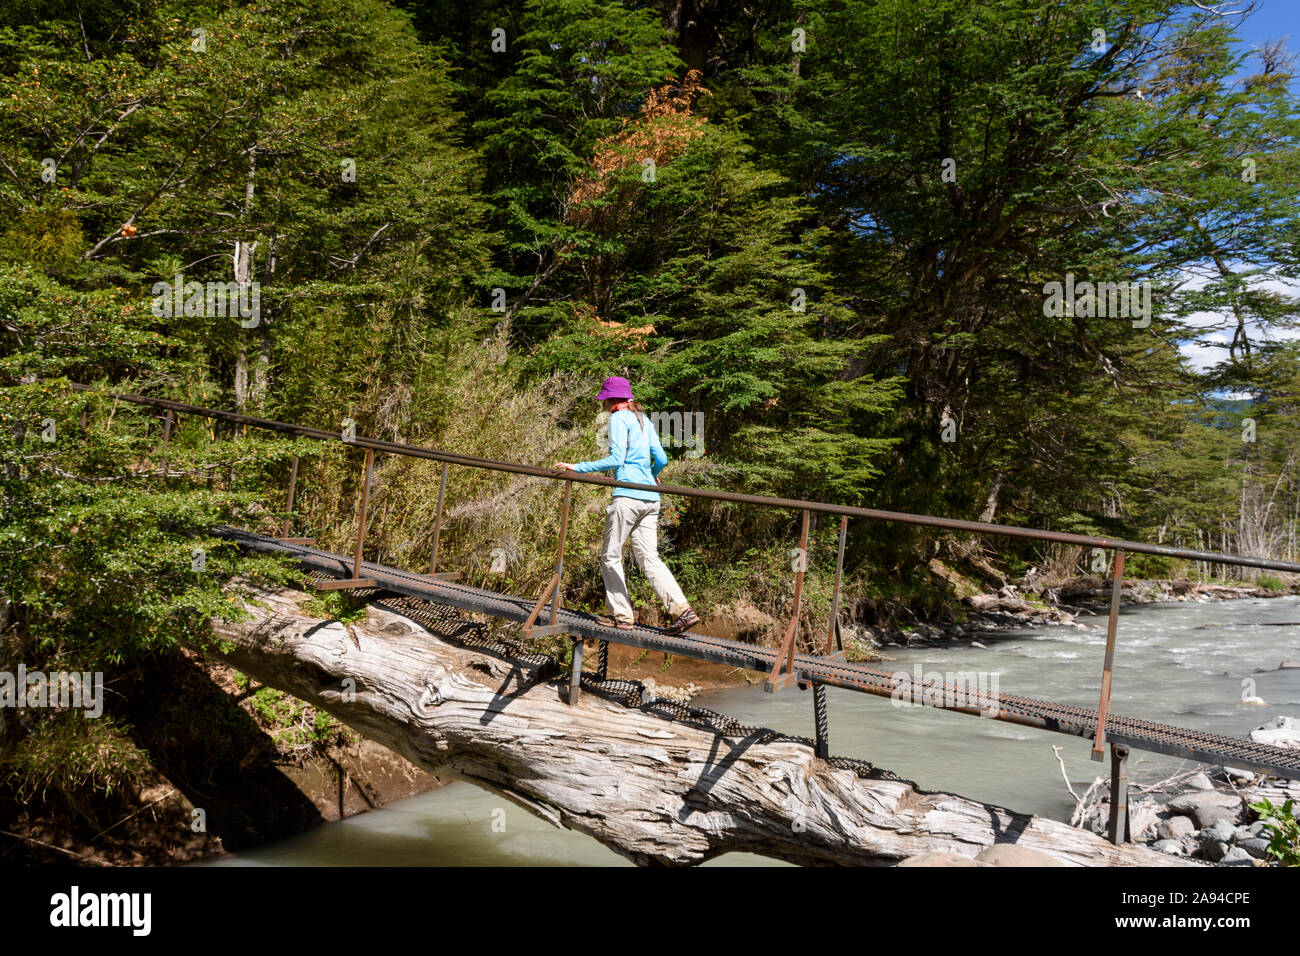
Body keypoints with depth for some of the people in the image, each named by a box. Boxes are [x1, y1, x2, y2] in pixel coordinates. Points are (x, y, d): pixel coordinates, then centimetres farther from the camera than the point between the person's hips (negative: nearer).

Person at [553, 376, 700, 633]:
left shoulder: (619, 418, -4)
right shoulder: (643, 419, 19)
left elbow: (616, 459, -14)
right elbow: (661, 459, 18)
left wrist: (577, 467, -13)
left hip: (627, 495, -8)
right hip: (650, 498, 8)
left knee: (611, 556, 5)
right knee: (649, 558, 7)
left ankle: (621, 614, 7)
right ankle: (682, 610, -3)